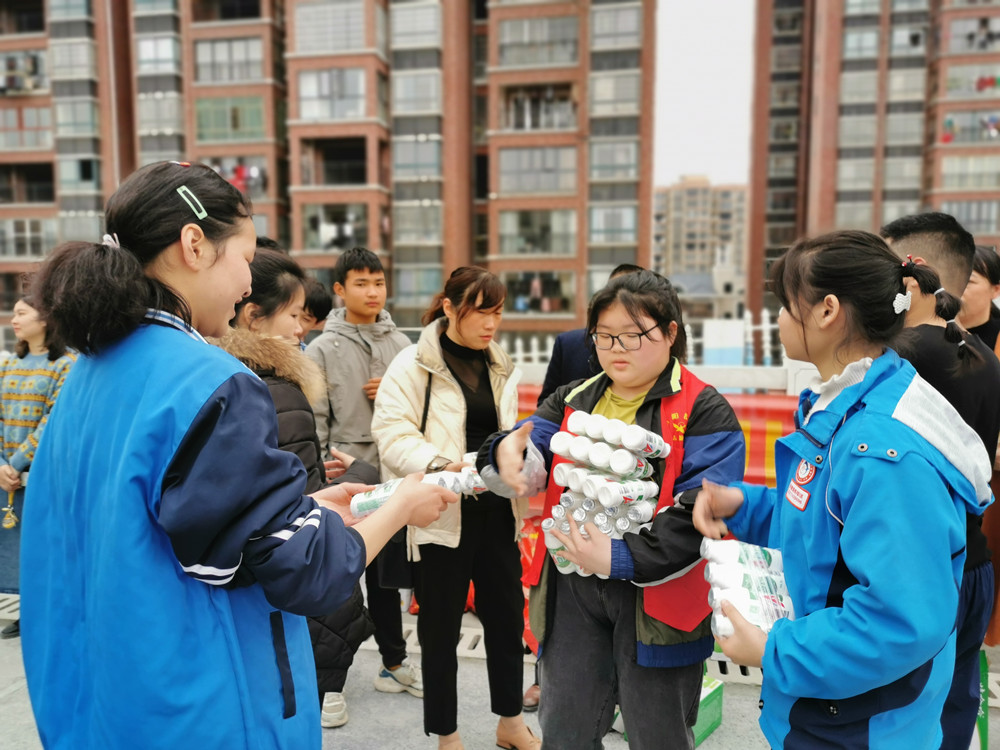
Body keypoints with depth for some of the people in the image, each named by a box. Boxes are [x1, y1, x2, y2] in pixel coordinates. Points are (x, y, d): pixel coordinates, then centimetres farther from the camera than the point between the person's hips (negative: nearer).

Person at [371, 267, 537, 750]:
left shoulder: (502, 368, 11)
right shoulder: (412, 365, -9)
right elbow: (392, 435, -17)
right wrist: (442, 466, -31)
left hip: (496, 511, 6)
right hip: (441, 514, -5)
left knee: (507, 616, 15)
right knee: (441, 628, 9)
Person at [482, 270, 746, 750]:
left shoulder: (704, 411, -9)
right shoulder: (574, 401, 9)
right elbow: (533, 458, 0)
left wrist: (623, 559, -27)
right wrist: (507, 452, -25)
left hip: (657, 594, -4)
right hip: (572, 588, 5)